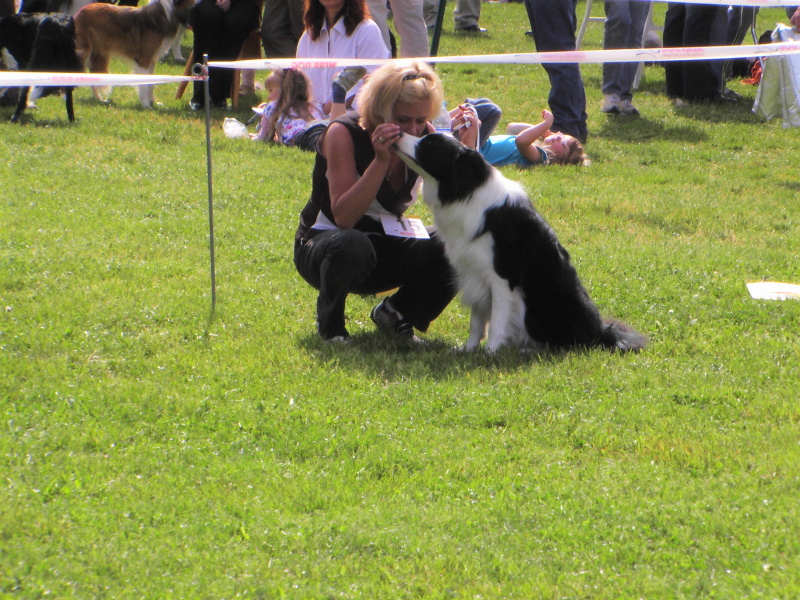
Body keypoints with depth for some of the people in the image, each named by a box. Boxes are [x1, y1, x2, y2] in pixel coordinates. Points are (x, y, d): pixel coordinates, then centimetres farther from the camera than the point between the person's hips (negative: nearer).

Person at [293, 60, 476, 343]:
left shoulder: (423, 136, -8)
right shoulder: (345, 133, -21)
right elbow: (343, 217, -30)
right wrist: (380, 159, -38)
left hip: (385, 250, 4)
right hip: (323, 245, -4)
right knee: (351, 244, -40)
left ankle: (396, 314, 2)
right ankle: (330, 322, -9)